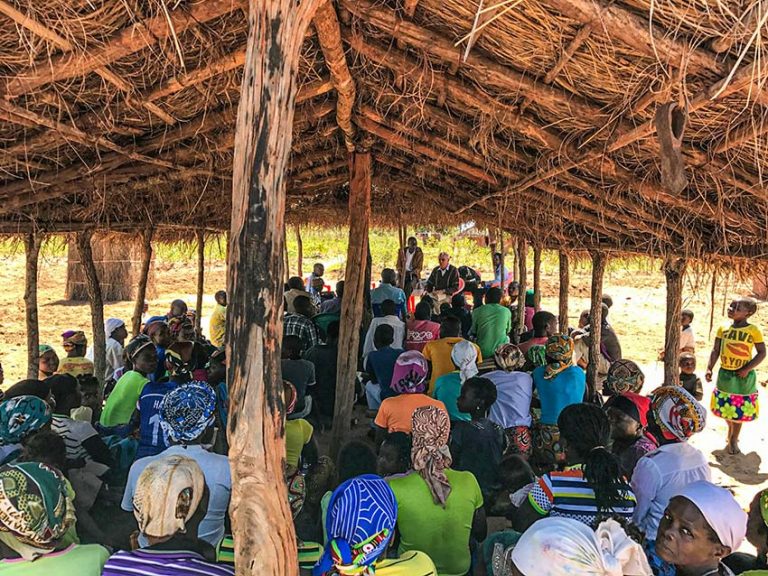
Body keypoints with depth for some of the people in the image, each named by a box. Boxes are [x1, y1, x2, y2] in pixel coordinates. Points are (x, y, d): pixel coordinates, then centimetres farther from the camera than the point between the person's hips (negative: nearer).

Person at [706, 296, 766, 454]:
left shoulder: (753, 330, -12)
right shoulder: (723, 329, -2)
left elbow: (762, 353, -9)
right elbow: (715, 350, 0)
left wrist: (747, 369, -18)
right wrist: (709, 368, -9)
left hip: (743, 378, -4)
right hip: (724, 374, 4)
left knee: (739, 410, 7)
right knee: (725, 408, 16)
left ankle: (733, 439, 24)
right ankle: (732, 432, 42)